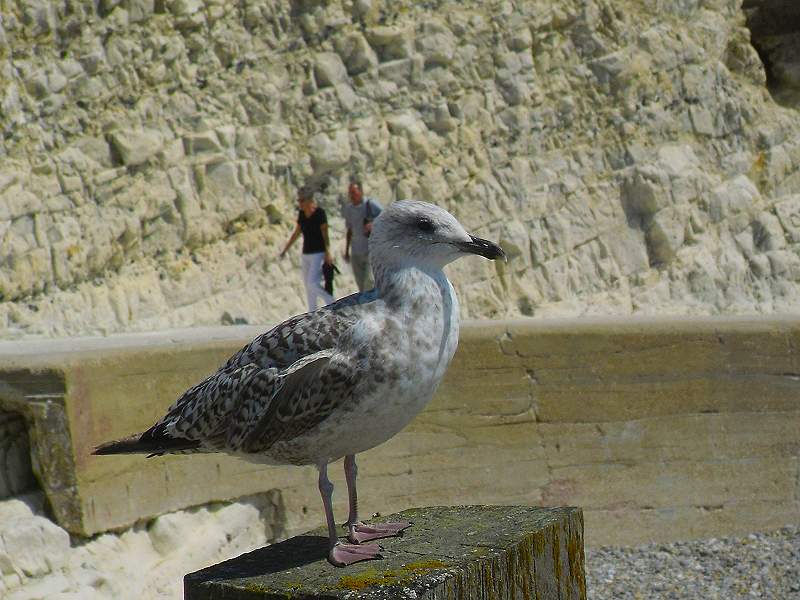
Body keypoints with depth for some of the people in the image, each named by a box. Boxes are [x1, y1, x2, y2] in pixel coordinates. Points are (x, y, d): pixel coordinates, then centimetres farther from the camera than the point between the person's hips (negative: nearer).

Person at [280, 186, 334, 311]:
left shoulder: (320, 213, -14)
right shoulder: (301, 213, 5)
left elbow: (325, 234, -17)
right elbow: (296, 233, 14)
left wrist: (328, 254, -25)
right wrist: (285, 250, 13)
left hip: (319, 254, -7)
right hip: (307, 254, 7)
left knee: (313, 284, -17)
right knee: (308, 285, 9)